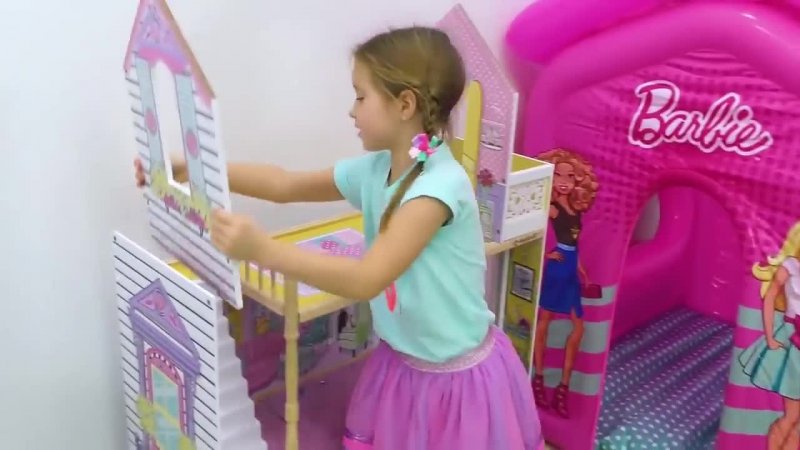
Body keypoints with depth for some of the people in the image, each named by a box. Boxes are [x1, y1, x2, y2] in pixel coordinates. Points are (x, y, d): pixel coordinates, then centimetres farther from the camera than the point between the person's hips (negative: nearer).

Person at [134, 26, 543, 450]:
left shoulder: (441, 183, -28)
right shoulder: (372, 170, -5)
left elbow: (367, 280, -34)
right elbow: (285, 184, 3)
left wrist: (263, 249, -38)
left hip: (456, 379, -7)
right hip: (400, 364, 7)